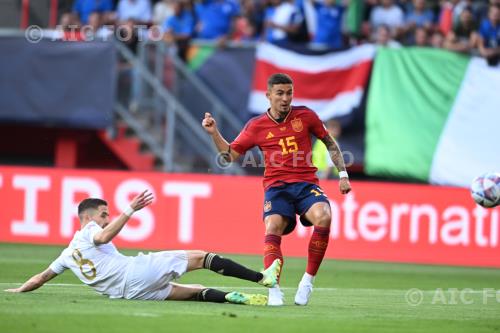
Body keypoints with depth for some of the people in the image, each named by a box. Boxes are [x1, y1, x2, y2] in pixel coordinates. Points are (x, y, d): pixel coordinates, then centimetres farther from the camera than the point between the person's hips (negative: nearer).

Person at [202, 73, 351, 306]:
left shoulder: (305, 116, 8)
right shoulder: (256, 126, 8)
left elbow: (330, 144, 18)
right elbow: (229, 155, 14)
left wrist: (343, 175, 11)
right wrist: (214, 133, 0)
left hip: (306, 184, 0)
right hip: (276, 186, 0)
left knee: (323, 217, -31)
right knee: (273, 227, -30)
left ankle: (308, 280, -18)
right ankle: (274, 290, -34)